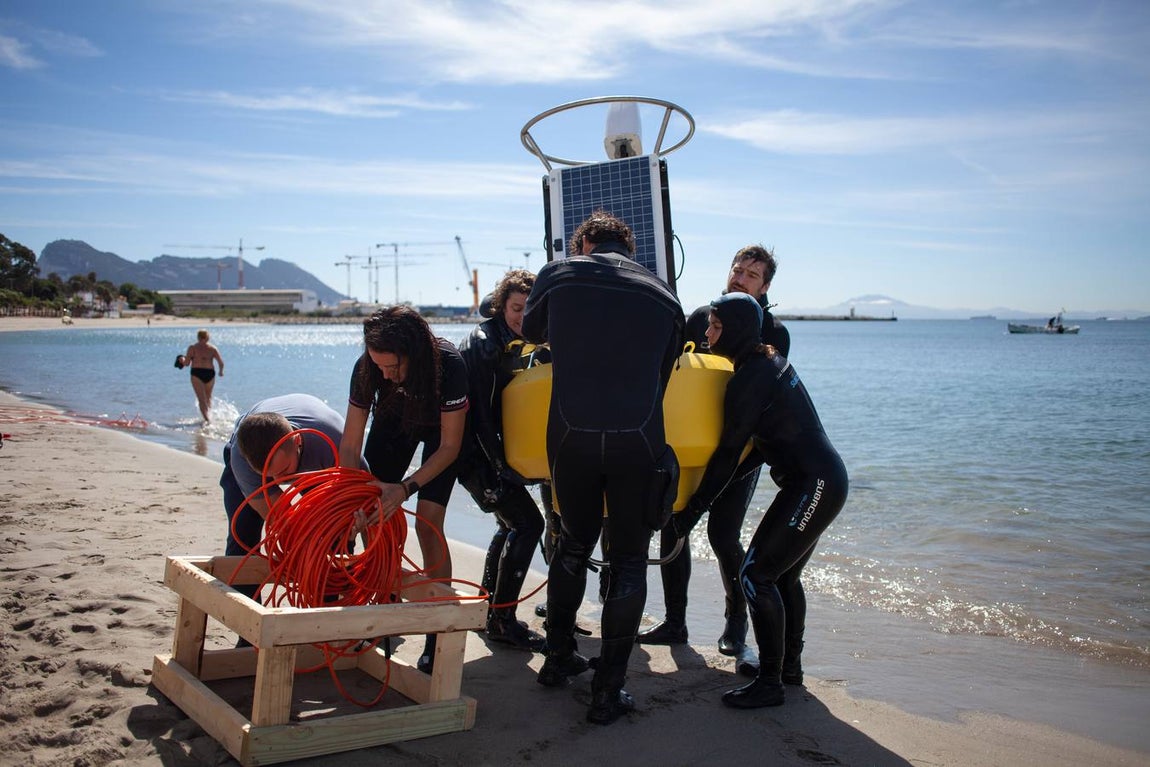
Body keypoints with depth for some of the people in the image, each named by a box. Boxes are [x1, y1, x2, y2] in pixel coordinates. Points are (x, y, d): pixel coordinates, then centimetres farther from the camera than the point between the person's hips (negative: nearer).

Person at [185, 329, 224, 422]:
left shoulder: (192, 348, -2)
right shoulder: (213, 348, 5)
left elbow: (186, 363, -3)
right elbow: (221, 363, 1)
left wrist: (182, 359, 18)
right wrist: (221, 371, 20)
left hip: (197, 373, -3)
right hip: (210, 373, 3)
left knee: (202, 399, -4)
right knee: (208, 397, 23)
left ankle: (207, 419, -19)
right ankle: (209, 416, 17)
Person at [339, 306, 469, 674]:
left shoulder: (448, 364, -39)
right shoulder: (367, 367, -30)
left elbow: (449, 447, -29)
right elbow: (350, 446, -23)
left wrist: (406, 488, -40)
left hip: (441, 425, -3)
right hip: (395, 419, 4)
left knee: (428, 522, -16)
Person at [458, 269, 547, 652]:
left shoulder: (514, 342, 11)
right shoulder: (483, 343, -18)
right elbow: (480, 411, -23)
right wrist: (501, 466, -24)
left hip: (492, 447, 10)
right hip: (476, 452, -10)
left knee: (511, 524, 18)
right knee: (527, 522, -13)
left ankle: (488, 607, 31)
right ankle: (502, 620, -5)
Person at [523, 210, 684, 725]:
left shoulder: (558, 274, 9)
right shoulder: (665, 299, 14)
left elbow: (530, 331, 27)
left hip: (571, 436, 1)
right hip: (638, 441, 0)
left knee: (575, 542, 22)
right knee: (629, 561, 12)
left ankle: (558, 658, 35)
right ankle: (608, 692, 14)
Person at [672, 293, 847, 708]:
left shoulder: (749, 378, -16)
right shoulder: (771, 360, 13)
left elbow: (729, 453, -15)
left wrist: (691, 511, -10)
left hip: (813, 483, -10)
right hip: (826, 477, 10)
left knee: (756, 573, -7)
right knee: (784, 576, 17)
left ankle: (769, 682, -2)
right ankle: (788, 664, 28)